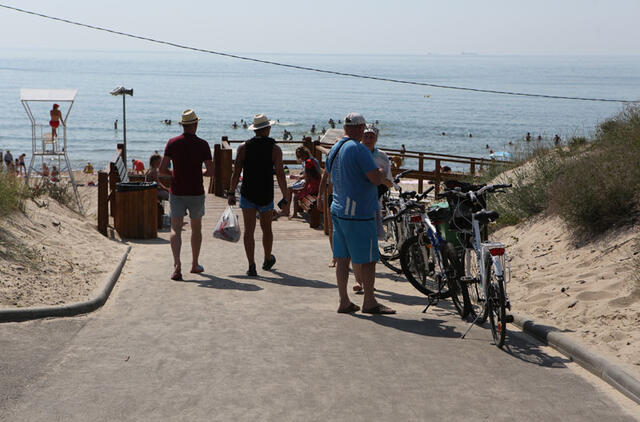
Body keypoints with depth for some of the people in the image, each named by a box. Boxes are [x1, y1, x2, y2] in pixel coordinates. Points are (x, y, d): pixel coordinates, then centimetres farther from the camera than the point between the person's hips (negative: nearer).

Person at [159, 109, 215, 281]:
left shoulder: (172, 143, -4)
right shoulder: (202, 144, -8)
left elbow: (162, 169, -6)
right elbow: (211, 172, -9)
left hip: (177, 192, 0)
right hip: (196, 192, 0)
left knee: (175, 229, -2)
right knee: (196, 228, 17)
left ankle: (177, 265, -21)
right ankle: (195, 265, 28)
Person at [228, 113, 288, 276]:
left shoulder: (243, 147, -1)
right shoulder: (275, 149, -5)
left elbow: (236, 172, -4)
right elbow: (280, 175, -8)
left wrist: (231, 192, 3)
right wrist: (285, 197, -4)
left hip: (247, 194, 0)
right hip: (266, 196, 0)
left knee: (249, 230, 0)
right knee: (266, 228, 17)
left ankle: (251, 266, -9)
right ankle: (267, 260, 36)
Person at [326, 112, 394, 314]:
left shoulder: (334, 150, 13)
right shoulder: (359, 149, -16)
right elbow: (376, 178, -22)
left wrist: (378, 176, 24)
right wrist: (384, 180, 2)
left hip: (338, 210, 9)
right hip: (359, 214, -9)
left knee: (342, 258, 9)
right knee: (367, 259, 1)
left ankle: (344, 302, 13)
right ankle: (369, 302, 7)